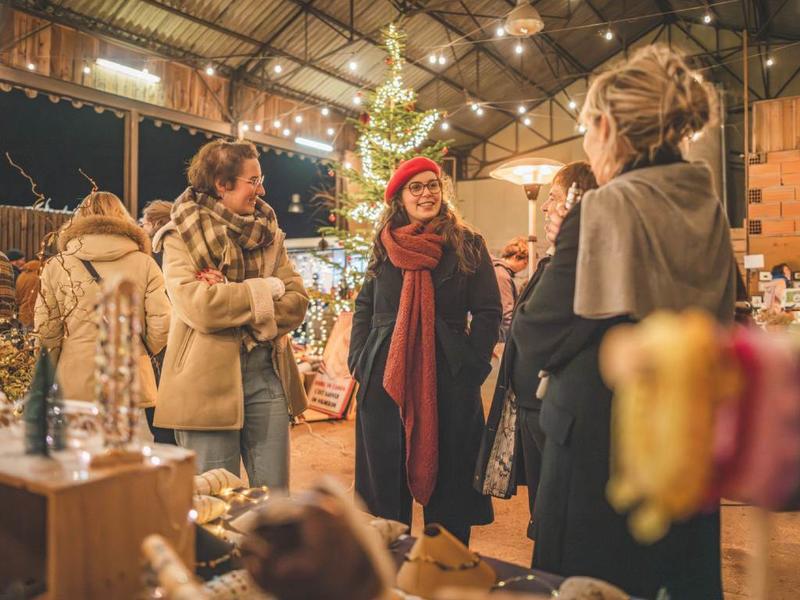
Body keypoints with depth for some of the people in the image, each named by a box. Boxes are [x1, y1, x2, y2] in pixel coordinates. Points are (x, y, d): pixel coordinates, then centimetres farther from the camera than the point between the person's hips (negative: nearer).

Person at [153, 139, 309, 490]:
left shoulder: (268, 232, 12)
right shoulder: (182, 236, -1)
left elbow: (296, 301, 1)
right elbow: (198, 306, -18)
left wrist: (230, 300, -13)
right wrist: (264, 290, -8)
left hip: (266, 372, 4)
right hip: (209, 381, -4)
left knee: (274, 497, 10)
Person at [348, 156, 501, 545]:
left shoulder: (467, 246, 2)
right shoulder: (383, 247, 10)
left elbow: (488, 312, 1)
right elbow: (364, 309, 15)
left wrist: (472, 367, -8)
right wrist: (358, 362, 5)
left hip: (449, 382, -2)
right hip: (384, 380, 3)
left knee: (448, 482, 7)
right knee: (385, 486, 12)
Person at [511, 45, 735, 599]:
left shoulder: (606, 210, -18)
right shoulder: (708, 209, 4)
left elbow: (539, 337, -17)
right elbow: (716, 321, 14)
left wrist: (523, 316, 3)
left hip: (604, 443, -7)